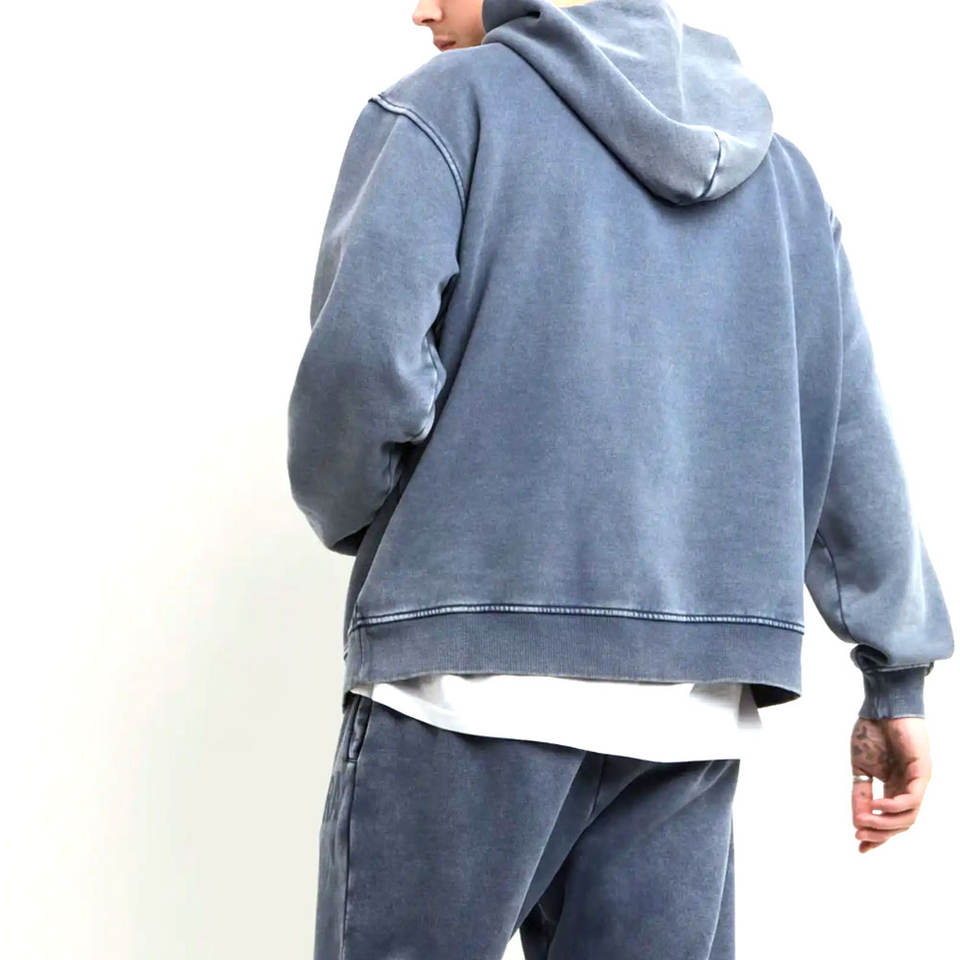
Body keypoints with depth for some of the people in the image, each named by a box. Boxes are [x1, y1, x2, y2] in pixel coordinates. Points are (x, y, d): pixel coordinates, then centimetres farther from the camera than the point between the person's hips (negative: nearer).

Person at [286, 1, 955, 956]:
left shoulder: (444, 102, 2)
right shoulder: (772, 158, 18)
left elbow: (363, 358, -12)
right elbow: (853, 437, 12)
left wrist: (348, 519, 7)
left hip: (472, 664, -5)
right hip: (697, 708, 5)